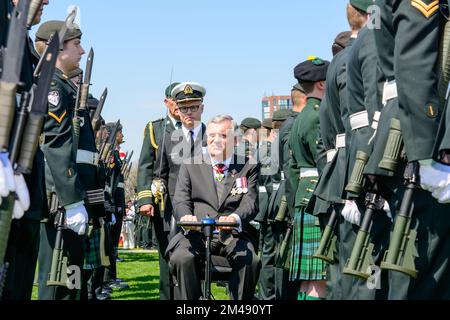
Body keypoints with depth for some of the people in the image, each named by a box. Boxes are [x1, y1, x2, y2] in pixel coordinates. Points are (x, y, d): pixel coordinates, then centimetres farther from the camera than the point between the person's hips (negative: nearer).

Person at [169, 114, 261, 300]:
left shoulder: (248, 167, 13)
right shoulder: (190, 165, 15)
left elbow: (250, 203, 0)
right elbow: (181, 200, 6)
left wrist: (235, 218, -24)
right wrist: (186, 217, -20)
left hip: (232, 235, 0)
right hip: (197, 233, 0)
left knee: (250, 260, -30)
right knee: (182, 258, -30)